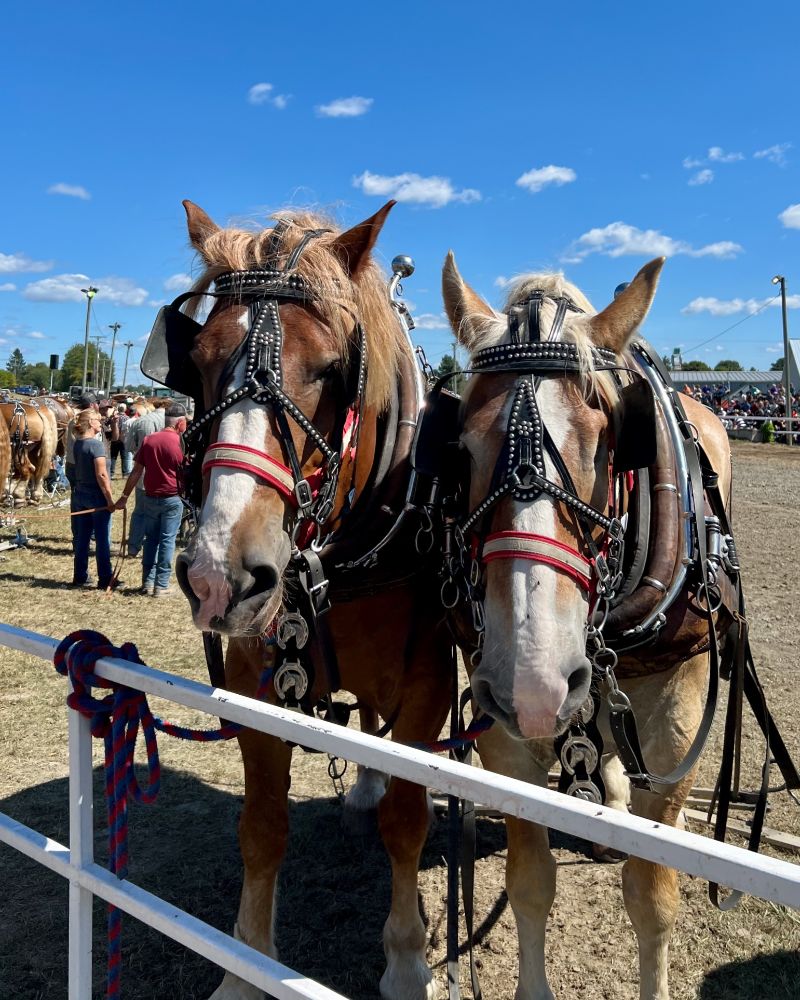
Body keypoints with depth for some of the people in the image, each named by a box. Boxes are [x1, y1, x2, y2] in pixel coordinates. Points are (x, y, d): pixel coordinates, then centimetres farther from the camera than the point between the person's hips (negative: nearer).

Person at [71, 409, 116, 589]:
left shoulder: (77, 444, 7)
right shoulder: (96, 444, -17)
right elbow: (101, 475, -20)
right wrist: (110, 499, -17)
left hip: (80, 494, 7)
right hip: (96, 496, -7)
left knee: (82, 538, 13)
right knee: (102, 540, 1)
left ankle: (80, 577, 20)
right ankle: (105, 580, 6)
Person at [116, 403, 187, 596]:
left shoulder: (148, 440, 2)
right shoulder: (181, 443, -11)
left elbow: (136, 471, 3)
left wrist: (125, 496, 9)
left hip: (150, 498, 4)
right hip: (172, 499, -4)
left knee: (151, 539, 14)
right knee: (167, 541, 3)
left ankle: (147, 582, 17)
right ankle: (161, 585, 5)